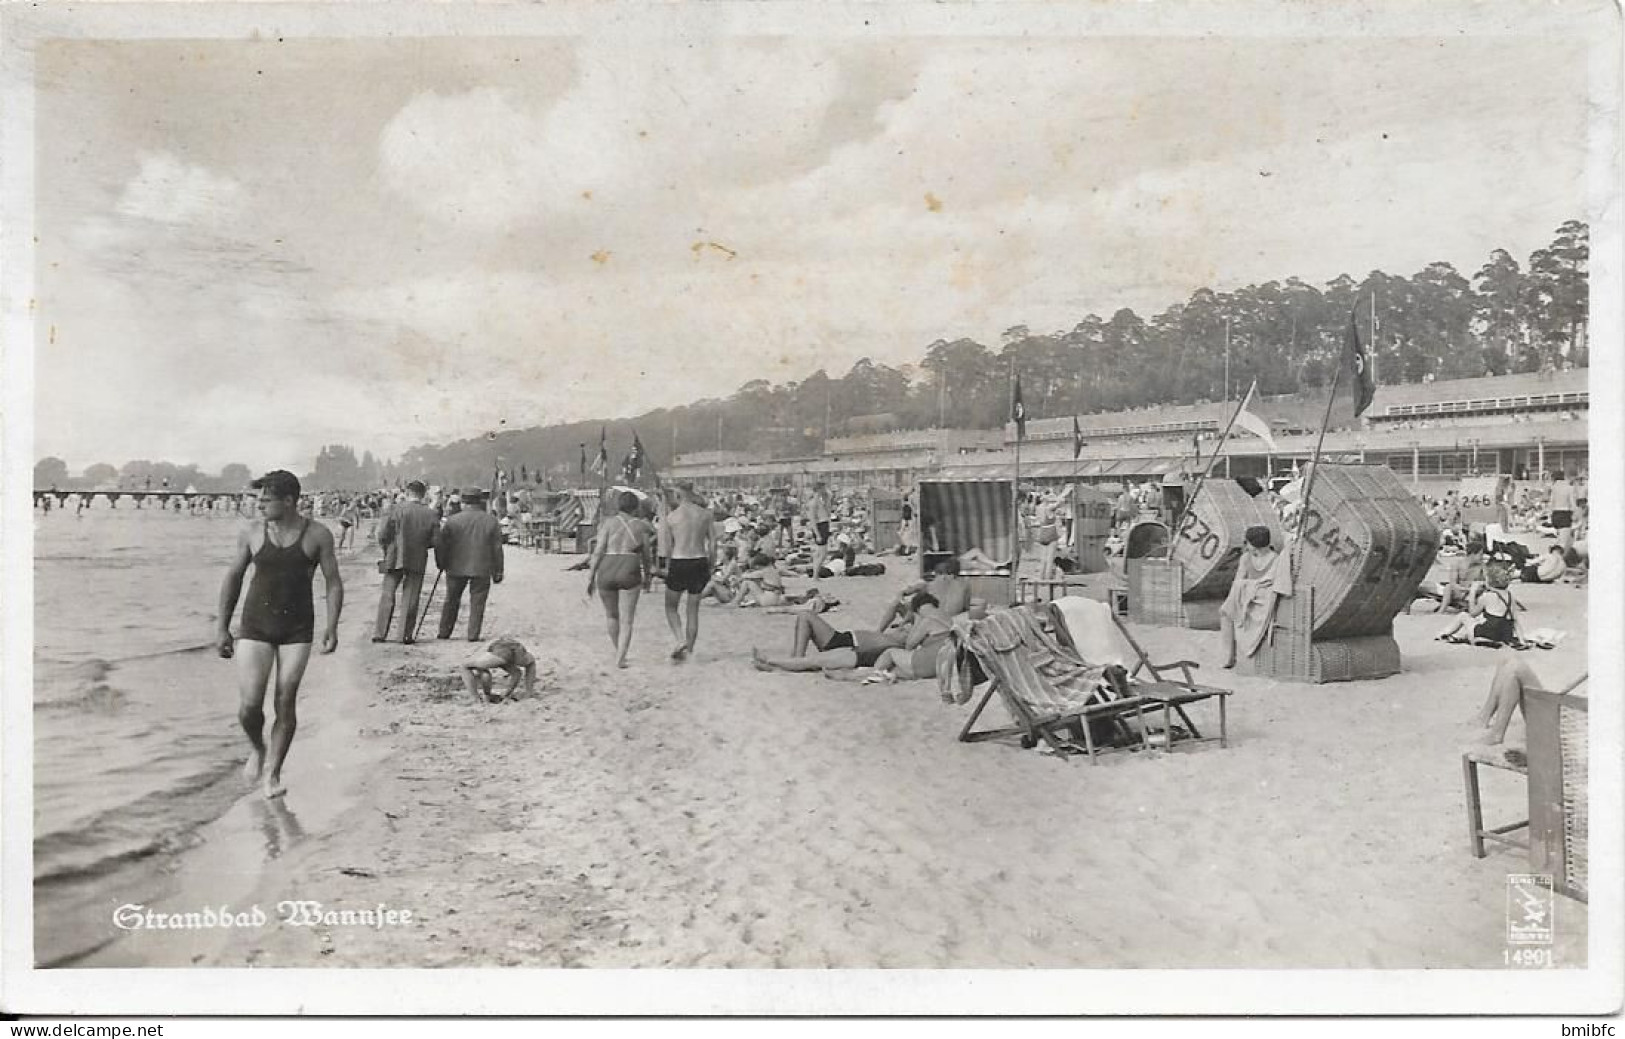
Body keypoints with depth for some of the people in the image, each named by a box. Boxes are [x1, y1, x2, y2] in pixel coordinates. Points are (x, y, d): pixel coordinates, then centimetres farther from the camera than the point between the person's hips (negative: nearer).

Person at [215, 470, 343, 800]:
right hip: (255, 627, 1)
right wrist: (222, 629, 9)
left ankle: (274, 773, 18)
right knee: (249, 706, -8)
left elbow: (333, 583, 0)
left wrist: (332, 627, -11)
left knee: (286, 704, -1)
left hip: (297, 630, -1)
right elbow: (232, 579, 10)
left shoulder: (317, 535, -4)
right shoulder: (251, 533, 1)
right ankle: (257, 748, 25)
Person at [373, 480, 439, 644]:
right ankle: (406, 635, 9)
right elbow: (435, 541, -3)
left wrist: (388, 549, 9)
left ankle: (380, 634, 10)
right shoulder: (431, 514, -3)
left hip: (394, 559, -1)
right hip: (418, 562, 1)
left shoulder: (395, 510, -8)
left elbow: (382, 536, -10)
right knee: (410, 600, 8)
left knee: (387, 597, 9)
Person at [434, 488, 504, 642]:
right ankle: (473, 635, 0)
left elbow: (439, 543, -1)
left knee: (451, 600, 14)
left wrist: (441, 563, 12)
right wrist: (497, 572, 6)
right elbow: (497, 548, 1)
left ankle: (444, 632, 18)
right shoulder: (491, 521, 1)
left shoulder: (453, 520, -2)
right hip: (482, 570, -1)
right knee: (477, 602, 5)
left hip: (457, 568, 1)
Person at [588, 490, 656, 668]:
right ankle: (620, 659, -6)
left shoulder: (608, 523, 2)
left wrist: (591, 576, -1)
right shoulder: (641, 526, 5)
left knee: (611, 615, 21)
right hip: (629, 573, -1)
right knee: (626, 620, 4)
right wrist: (647, 577, 24)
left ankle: (619, 652, 33)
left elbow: (598, 551, -4)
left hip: (606, 573, 1)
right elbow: (647, 556, 10)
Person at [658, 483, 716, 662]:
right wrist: (710, 567, 11)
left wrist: (667, 566, 9)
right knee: (693, 609, 15)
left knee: (671, 607, 15)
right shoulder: (705, 514, 2)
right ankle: (689, 650, 17)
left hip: (678, 564, -3)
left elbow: (667, 546, -4)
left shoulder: (671, 517, -5)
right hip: (700, 563, 3)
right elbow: (713, 542, 3)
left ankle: (681, 640, -7)